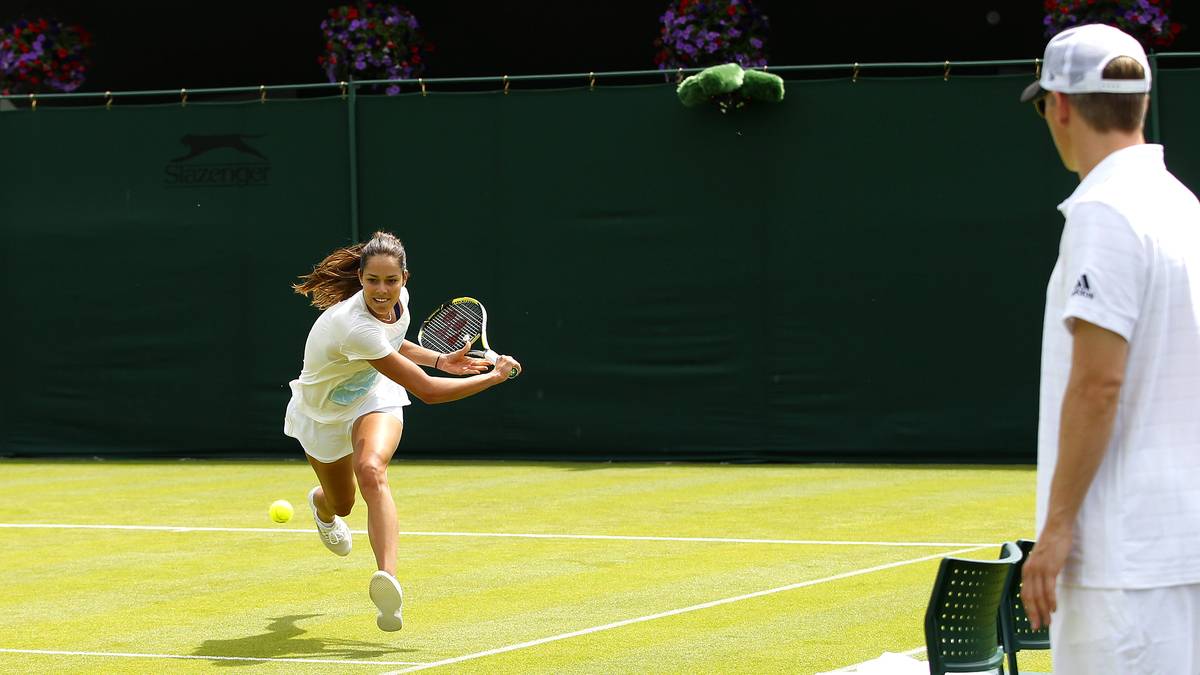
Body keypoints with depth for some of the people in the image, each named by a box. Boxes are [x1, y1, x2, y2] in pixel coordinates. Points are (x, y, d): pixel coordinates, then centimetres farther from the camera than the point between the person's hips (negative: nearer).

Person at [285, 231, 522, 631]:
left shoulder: (399, 299, -18)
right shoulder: (356, 327, -40)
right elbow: (427, 392, -37)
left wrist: (440, 360, -2)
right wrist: (496, 376, -29)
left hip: (373, 397, 3)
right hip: (321, 413, -3)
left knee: (371, 471, -30)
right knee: (342, 503, 18)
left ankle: (388, 578, -48)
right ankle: (321, 506, 61)